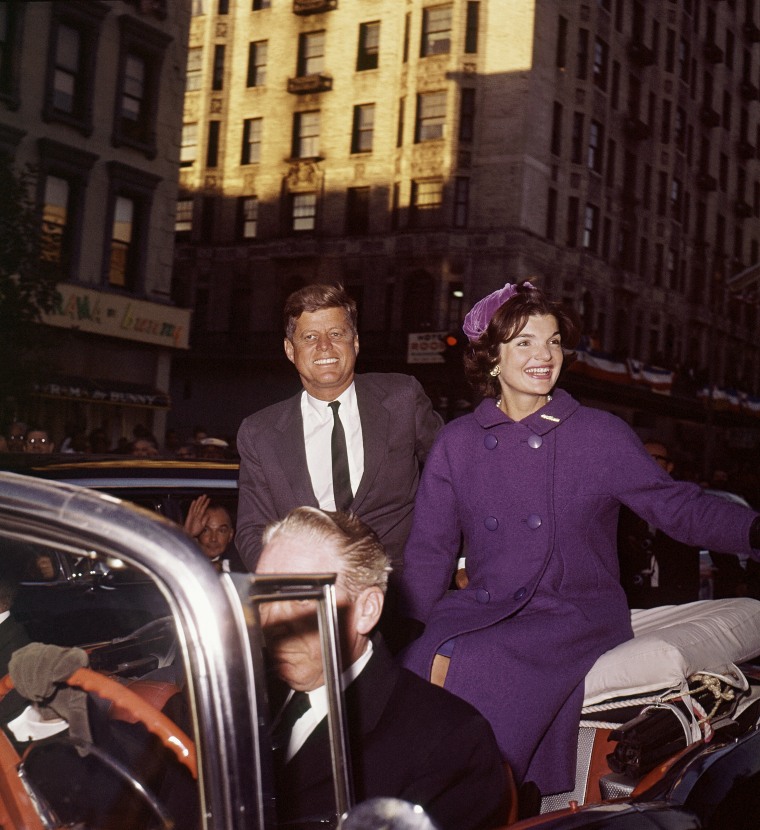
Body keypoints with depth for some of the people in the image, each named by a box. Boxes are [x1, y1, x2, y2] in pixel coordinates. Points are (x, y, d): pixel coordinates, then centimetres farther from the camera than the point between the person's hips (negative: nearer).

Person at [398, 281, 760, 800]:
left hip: (575, 616, -3)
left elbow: (677, 505, -2)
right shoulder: (457, 444, 8)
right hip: (483, 609, 3)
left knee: (473, 667, -29)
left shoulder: (602, 436, 0)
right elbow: (430, 551, 12)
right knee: (419, 667, -25)